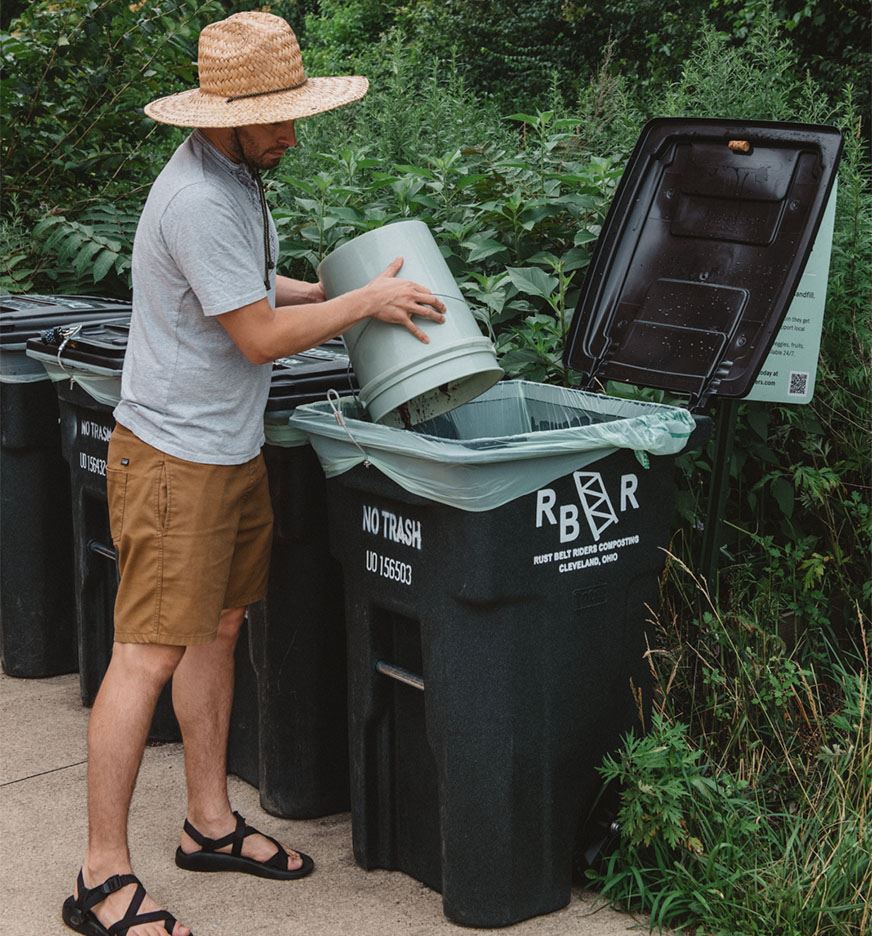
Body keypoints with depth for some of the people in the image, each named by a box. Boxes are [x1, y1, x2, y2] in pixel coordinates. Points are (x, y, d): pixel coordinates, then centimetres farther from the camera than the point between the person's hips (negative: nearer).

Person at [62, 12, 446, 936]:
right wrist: (367, 301, -8)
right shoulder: (198, 200, -23)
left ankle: (210, 824, 28)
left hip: (230, 447, 10)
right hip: (174, 455, -10)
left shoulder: (235, 175, 10)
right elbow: (260, 335, -19)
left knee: (217, 630, 15)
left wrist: (341, 288, 13)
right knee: (149, 654, -7)